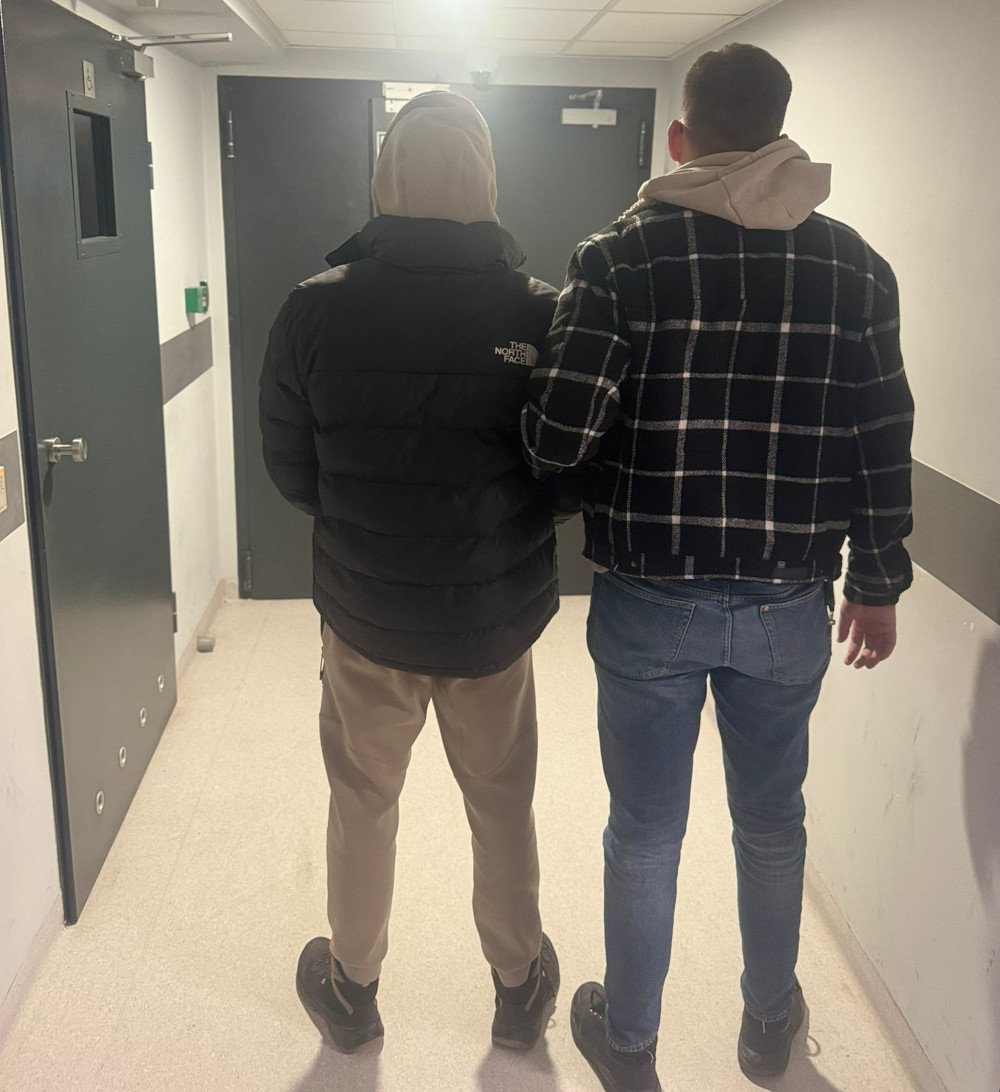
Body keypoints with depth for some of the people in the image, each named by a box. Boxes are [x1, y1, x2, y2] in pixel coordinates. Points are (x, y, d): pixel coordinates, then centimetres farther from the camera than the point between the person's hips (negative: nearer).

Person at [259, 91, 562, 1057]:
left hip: (363, 613, 0)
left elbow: (289, 469, -5)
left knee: (362, 802, 21)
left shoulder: (316, 308, -14)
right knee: (502, 806, 20)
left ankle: (351, 988, 41)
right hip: (498, 616, 0)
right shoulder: (540, 313, -14)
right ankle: (519, 987, 40)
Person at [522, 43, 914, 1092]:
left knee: (644, 833, 14)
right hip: (789, 607, 3)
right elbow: (883, 443, 2)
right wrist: (877, 581, 13)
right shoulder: (853, 262, 0)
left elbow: (562, 431, -18)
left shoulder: (623, 253, -9)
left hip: (650, 604, -2)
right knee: (772, 822, 22)